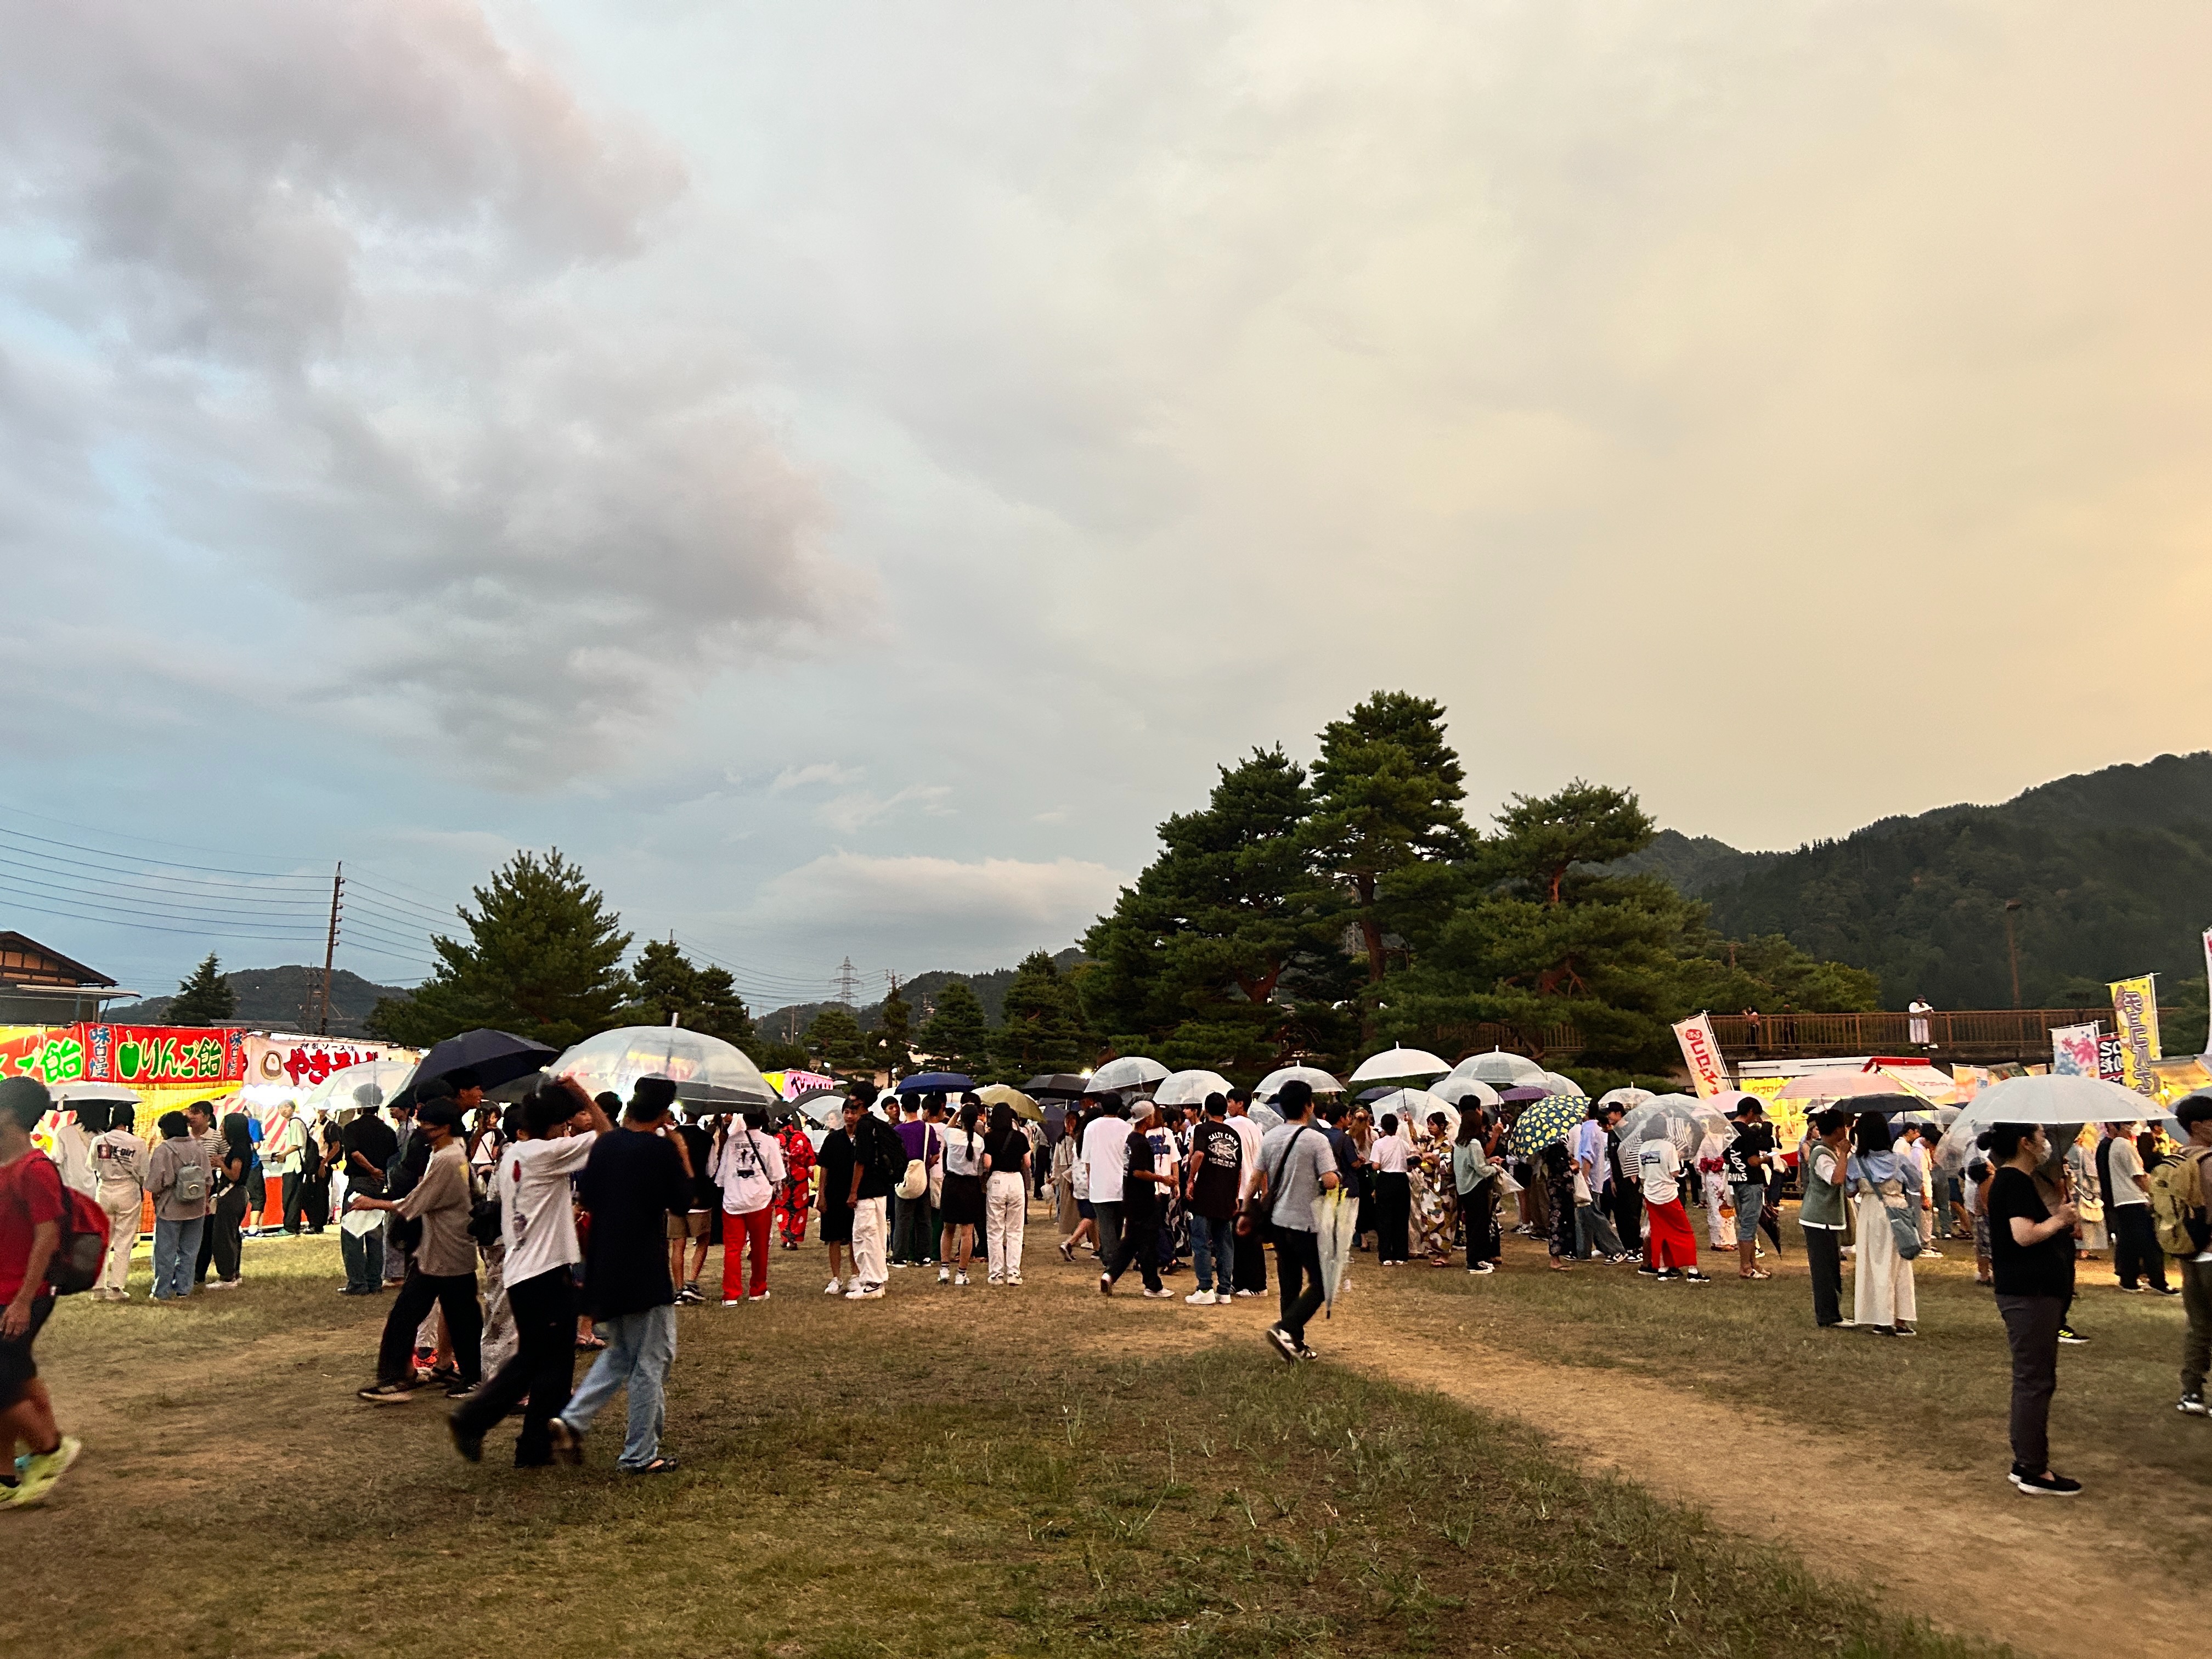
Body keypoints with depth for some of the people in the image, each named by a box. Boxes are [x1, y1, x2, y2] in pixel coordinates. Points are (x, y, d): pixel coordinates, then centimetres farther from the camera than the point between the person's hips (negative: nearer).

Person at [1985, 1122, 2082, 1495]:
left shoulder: (2012, 1180, 16)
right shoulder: (2016, 1182, -16)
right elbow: (2025, 1234, -26)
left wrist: (2058, 1220, 10)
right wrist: (2057, 1220, -11)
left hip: (2033, 1292, 11)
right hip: (2030, 1294, -11)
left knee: (2034, 1380, 15)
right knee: (2035, 1382, -5)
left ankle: (2026, 1464, 22)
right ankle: (2034, 1471, 1)